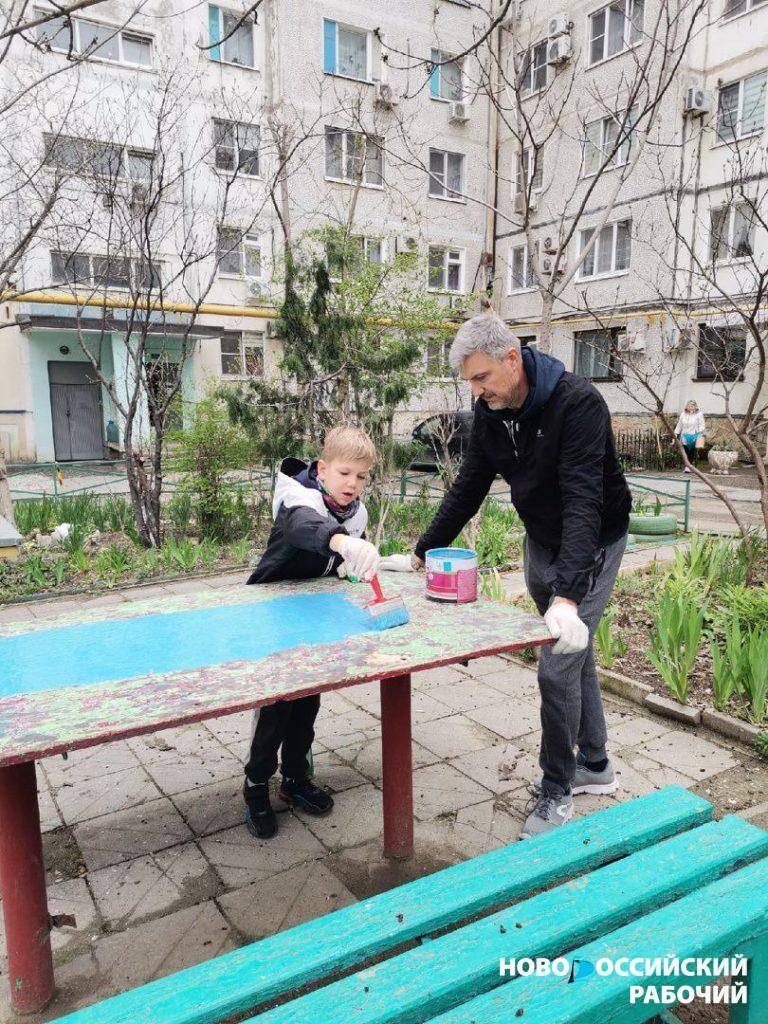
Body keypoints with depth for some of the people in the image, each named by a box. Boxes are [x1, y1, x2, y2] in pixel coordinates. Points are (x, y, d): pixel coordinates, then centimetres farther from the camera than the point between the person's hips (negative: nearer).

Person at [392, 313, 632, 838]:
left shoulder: (578, 402, -30)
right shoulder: (491, 409, -7)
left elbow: (583, 502, -38)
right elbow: (469, 487, 1)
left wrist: (568, 595, -47)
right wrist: (421, 553, -1)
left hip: (590, 546, -7)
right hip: (540, 543, 7)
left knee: (559, 667, -7)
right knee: (575, 655, 17)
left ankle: (556, 794, 13)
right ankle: (595, 766, 36)